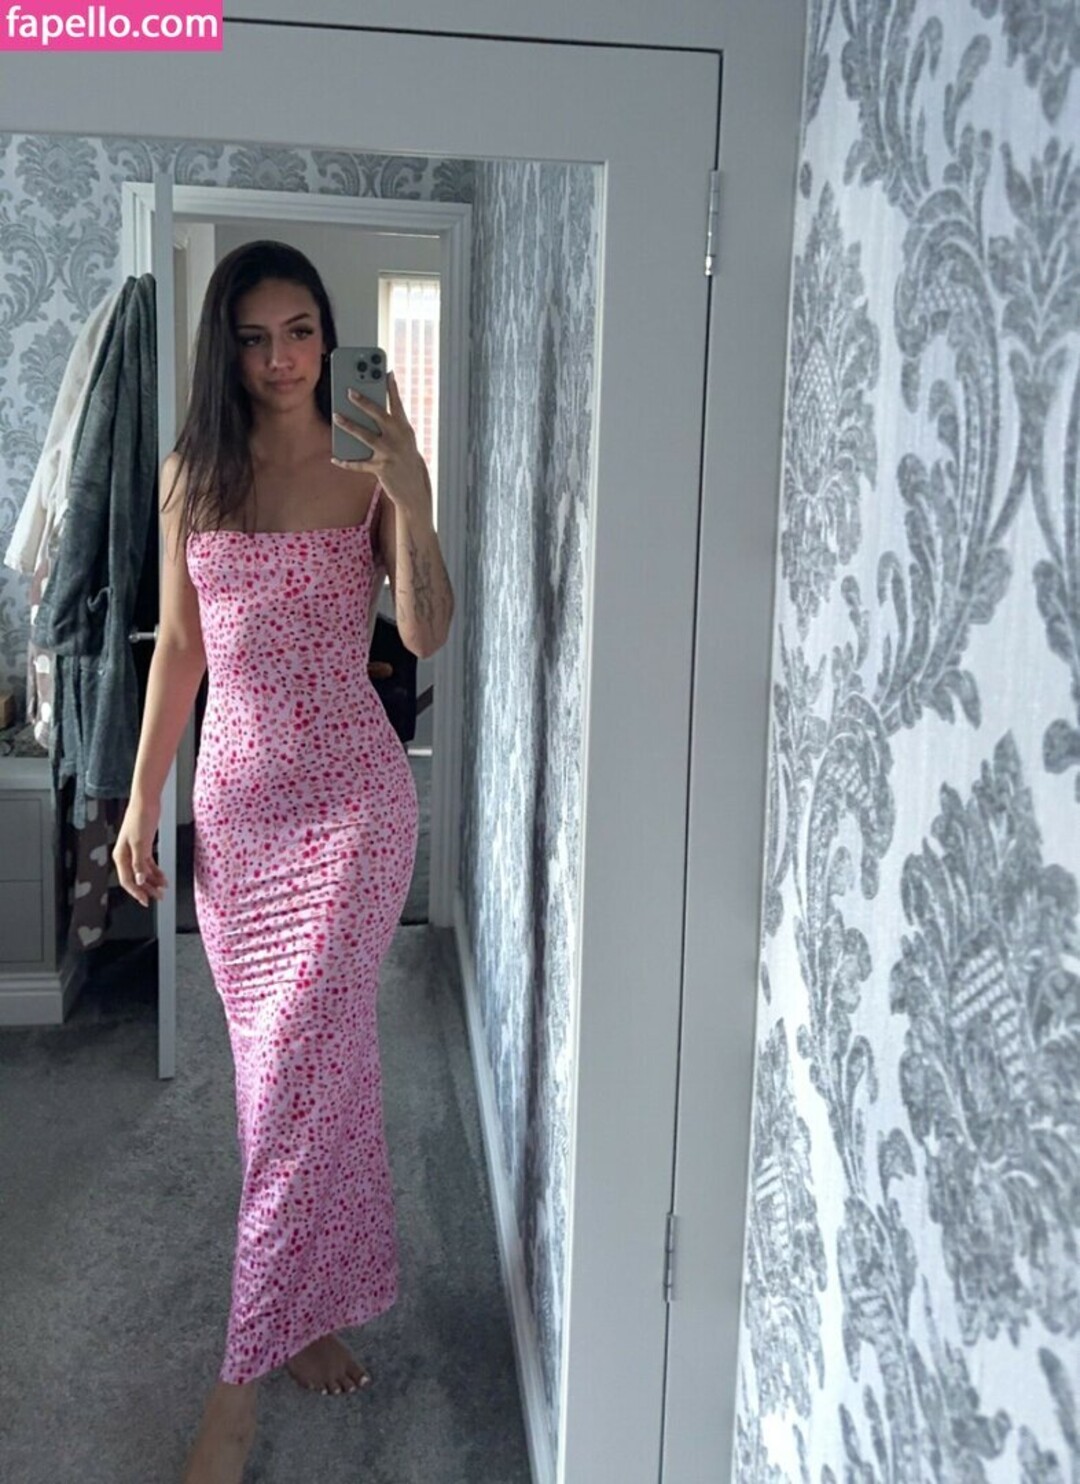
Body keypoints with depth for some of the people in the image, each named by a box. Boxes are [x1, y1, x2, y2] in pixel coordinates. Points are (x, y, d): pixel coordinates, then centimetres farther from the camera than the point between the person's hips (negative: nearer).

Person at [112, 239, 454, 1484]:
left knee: (297, 1066, -6)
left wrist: (413, 503, -24)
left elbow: (426, 634, -12)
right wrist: (143, 800, 8)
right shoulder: (192, 474, 7)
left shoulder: (368, 470, -2)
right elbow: (178, 647, 10)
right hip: (234, 795, 4)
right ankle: (310, 1307, 29)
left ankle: (241, 1379, 6)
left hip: (350, 791, -3)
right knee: (286, 1065, 11)